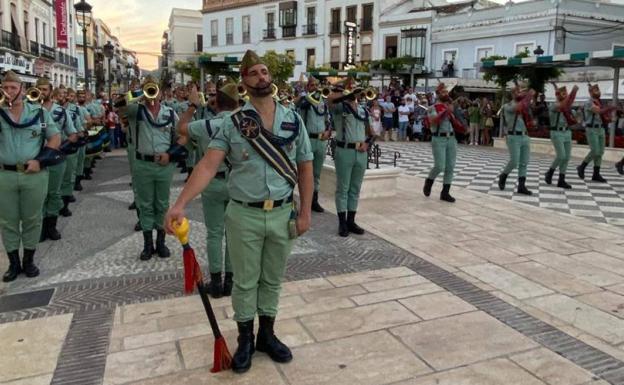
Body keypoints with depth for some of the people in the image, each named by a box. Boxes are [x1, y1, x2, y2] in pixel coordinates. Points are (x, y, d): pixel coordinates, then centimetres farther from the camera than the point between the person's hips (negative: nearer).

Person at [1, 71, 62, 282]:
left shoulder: (39, 112, 3)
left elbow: (55, 138, 3)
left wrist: (39, 160, -8)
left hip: (34, 175, -1)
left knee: (32, 219, 9)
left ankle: (29, 260, 23)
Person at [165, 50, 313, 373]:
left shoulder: (293, 120, 1)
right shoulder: (232, 123, -5)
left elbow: (305, 168, 4)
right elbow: (208, 166, -13)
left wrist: (305, 212, -2)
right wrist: (180, 204, -25)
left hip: (282, 214, 2)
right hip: (244, 215, -2)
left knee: (273, 279, 16)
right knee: (245, 281, 12)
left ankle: (267, 335, 36)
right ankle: (245, 340, 32)